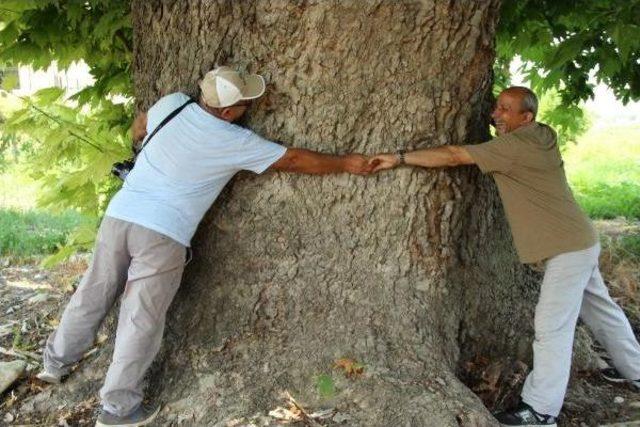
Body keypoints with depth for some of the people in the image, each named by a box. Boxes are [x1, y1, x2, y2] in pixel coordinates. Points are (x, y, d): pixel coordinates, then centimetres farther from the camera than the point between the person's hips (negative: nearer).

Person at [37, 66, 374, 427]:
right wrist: (346, 164, 13)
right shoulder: (236, 142, -8)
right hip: (162, 234, -6)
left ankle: (57, 362, 40)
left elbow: (137, 131, 24)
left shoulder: (171, 104, 4)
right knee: (142, 320, 5)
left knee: (93, 296, 21)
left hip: (119, 215, 6)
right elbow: (294, 160, 1)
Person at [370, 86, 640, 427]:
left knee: (552, 327, -9)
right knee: (600, 310, 24)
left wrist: (400, 158, -19)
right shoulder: (541, 137, 6)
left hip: (568, 248, -10)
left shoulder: (516, 146, -21)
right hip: (579, 243, 10)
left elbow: (453, 156, -22)